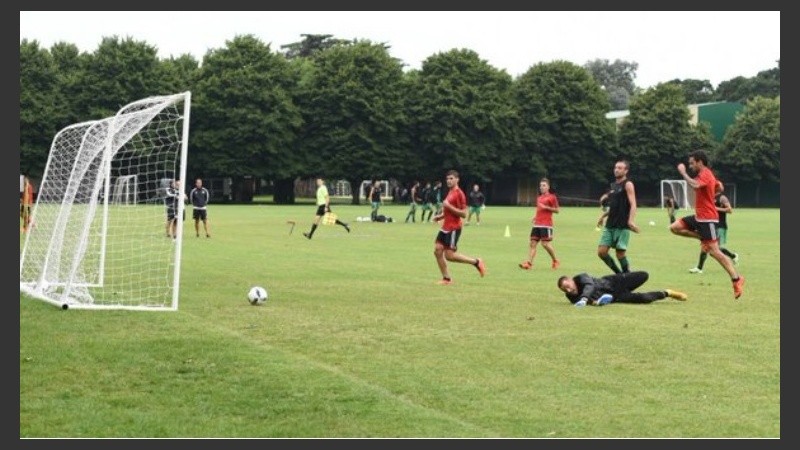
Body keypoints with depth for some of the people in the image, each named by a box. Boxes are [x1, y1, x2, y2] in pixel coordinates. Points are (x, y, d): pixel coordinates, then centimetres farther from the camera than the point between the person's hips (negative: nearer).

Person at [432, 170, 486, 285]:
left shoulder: (459, 194, -13)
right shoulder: (450, 192, 15)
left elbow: (463, 214, -18)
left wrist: (449, 206, -22)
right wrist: (440, 216, 11)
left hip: (453, 229, -9)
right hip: (445, 227, 9)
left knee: (449, 255, -10)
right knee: (437, 250, 1)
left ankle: (476, 262, 4)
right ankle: (446, 278, 10)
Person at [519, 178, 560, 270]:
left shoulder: (552, 197, -1)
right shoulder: (539, 198, 20)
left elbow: (556, 210, -4)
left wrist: (546, 207, -14)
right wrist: (534, 217, 13)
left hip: (546, 225, -7)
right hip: (537, 224, 7)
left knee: (545, 244, -9)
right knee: (533, 243, -3)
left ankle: (555, 261, 10)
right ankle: (529, 263, -9)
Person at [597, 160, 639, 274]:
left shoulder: (628, 184, -5)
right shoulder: (613, 185, 18)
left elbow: (633, 205, -15)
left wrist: (631, 220, -28)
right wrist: (603, 215, 18)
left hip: (622, 226, -7)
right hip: (610, 224, 8)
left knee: (620, 253, -7)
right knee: (601, 251, 0)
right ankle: (619, 273, 14)